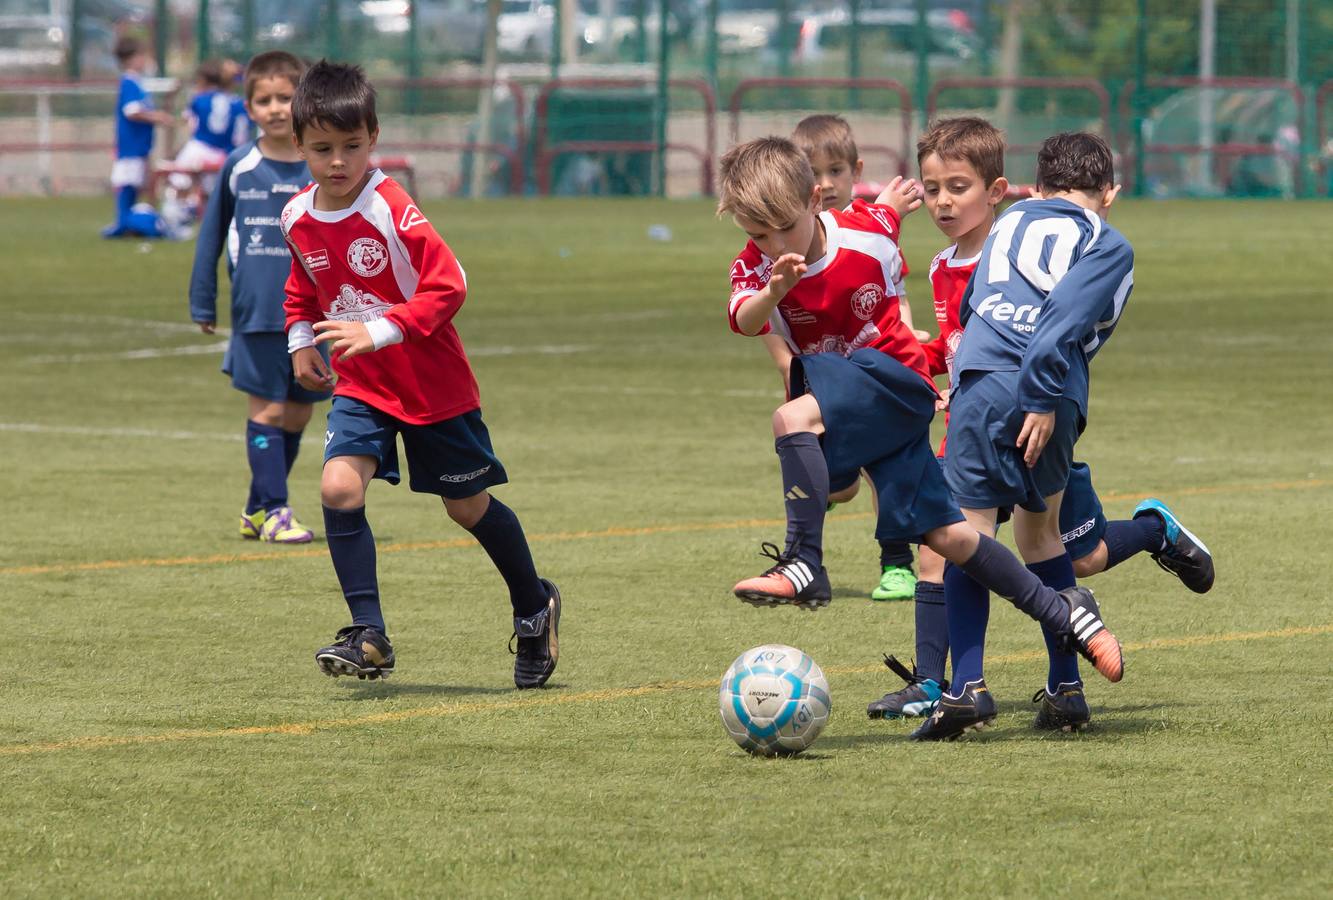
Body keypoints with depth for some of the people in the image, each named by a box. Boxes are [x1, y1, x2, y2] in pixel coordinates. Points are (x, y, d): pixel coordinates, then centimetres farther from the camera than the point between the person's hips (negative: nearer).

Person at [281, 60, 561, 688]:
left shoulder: (392, 211, -22)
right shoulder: (298, 218, -2)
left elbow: (447, 286, -25)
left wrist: (378, 332, -32)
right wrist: (300, 340, 7)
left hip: (433, 385, -5)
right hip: (360, 388, 5)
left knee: (467, 505, 10)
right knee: (339, 488, -18)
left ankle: (534, 608, 35)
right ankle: (369, 638, -15)